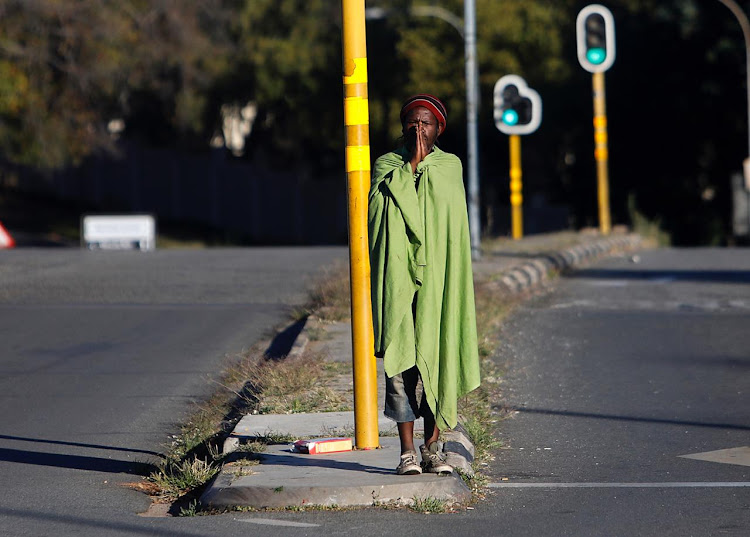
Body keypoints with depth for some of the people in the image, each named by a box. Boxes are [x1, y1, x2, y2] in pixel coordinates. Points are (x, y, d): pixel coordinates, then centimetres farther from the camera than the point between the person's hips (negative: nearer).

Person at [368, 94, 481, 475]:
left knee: (433, 357, 0)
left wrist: (419, 162, -6)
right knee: (400, 361, -4)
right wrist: (411, 163, -9)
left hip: (437, 278, 1)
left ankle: (432, 448, 8)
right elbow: (382, 207, -9)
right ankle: (407, 451, -2)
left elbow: (437, 202, -8)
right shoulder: (386, 166, 8)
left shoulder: (450, 166, 9)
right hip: (398, 276, -1)